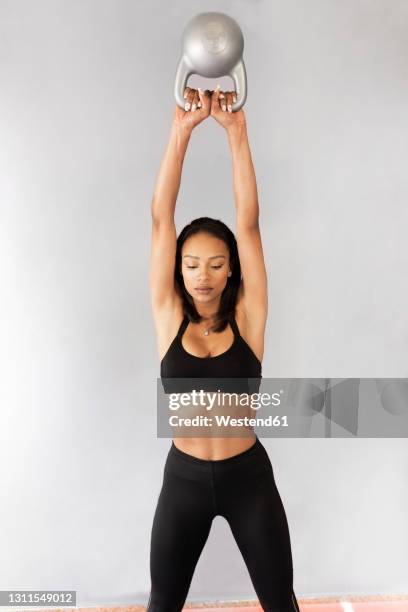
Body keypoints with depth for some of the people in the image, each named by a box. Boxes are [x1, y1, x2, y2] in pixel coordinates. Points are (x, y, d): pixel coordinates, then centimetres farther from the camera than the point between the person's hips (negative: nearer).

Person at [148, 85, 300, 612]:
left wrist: (236, 131, -22)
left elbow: (249, 222, -18)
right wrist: (181, 129, -20)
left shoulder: (246, 317, -9)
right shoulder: (169, 317, -9)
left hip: (249, 476, 0)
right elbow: (160, 218, -16)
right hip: (184, 479, 1)